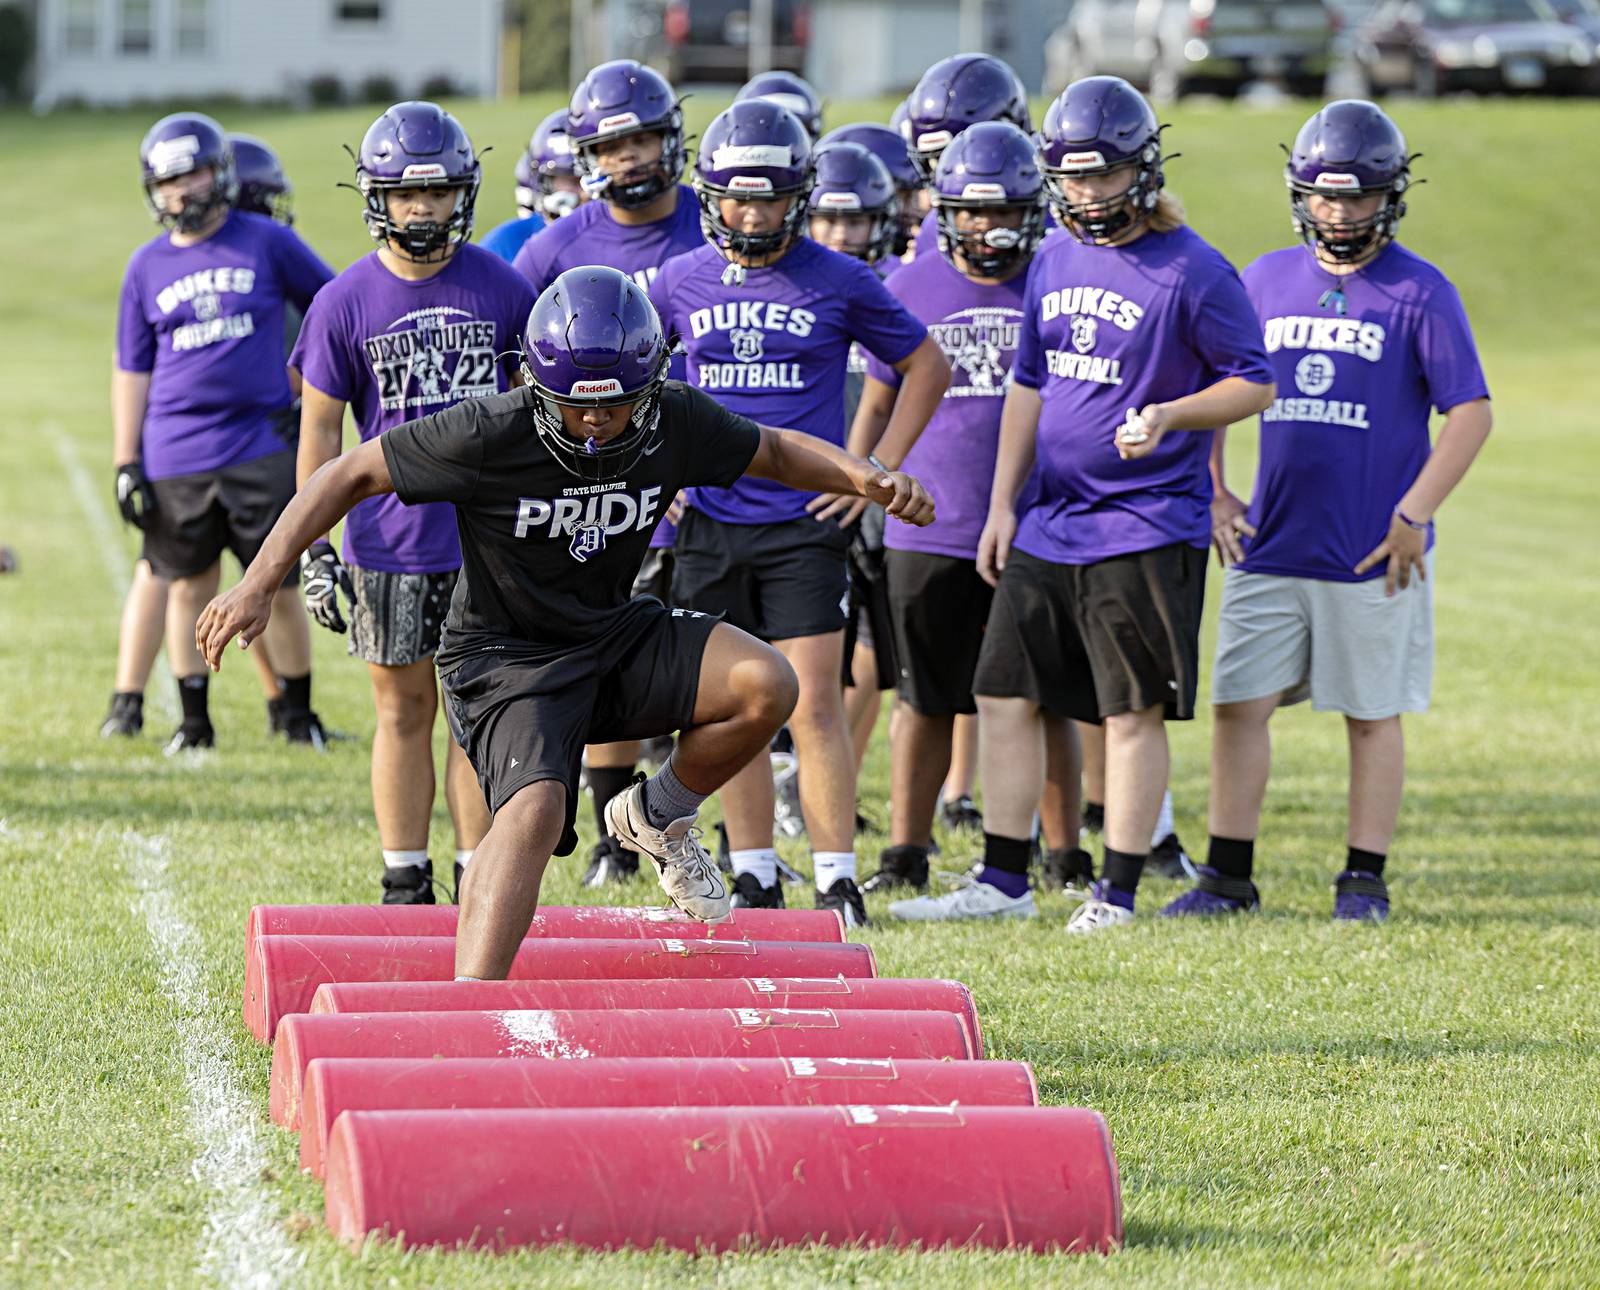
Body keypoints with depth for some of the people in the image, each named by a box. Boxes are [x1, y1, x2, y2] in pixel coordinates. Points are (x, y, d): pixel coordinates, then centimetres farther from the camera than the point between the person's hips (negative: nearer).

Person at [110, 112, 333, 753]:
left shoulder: (268, 243, 1)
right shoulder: (147, 266, 7)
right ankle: (194, 720, 17)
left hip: (262, 448, -2)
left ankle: (298, 713, 13)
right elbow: (132, 370, 11)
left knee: (279, 589, 0)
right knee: (189, 588, 8)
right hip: (177, 455, 2)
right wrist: (126, 464, 6)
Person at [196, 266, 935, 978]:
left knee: (765, 686, -20)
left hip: (616, 635, 5)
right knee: (535, 810, -30)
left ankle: (658, 818, 8)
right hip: (505, 658, -5)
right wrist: (258, 586, -18)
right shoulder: (492, 434, -22)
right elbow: (352, 475, -13)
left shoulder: (676, 422, -9)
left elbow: (774, 451, 11)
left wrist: (866, 479, -7)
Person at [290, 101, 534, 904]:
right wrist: (316, 547, -2)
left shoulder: (501, 289, 1)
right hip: (389, 541, -1)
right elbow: (321, 428, 2)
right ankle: (404, 884, 13)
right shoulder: (344, 303, -2)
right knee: (405, 711, 6)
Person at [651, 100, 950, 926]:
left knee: (814, 705, -8)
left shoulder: (838, 283, -3)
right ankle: (753, 879, 15)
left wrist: (877, 474, 1)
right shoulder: (682, 282, 5)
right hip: (711, 524, 3)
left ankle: (837, 881, -4)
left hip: (804, 524, -3)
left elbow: (925, 368, 8)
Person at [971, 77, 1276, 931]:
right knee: (1005, 697, 6)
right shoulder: (1053, 264, 10)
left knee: (1133, 714, -1)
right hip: (1049, 528, 7)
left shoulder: (1193, 273, -10)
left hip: (1147, 530, -7)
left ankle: (1117, 892, 6)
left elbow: (1256, 383, -7)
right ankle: (1002, 880, 15)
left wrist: (1168, 416, -23)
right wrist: (1001, 504, 14)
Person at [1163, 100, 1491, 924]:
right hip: (1271, 546, 4)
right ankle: (1229, 874, 10)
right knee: (1238, 704, 1)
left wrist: (1413, 515, -13)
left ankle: (1364, 879, 14)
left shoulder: (1421, 294, -5)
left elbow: (1471, 414, -7)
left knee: (1372, 716, 5)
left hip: (1373, 554, -4)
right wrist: (1213, 493, 7)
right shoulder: (1265, 281, 8)